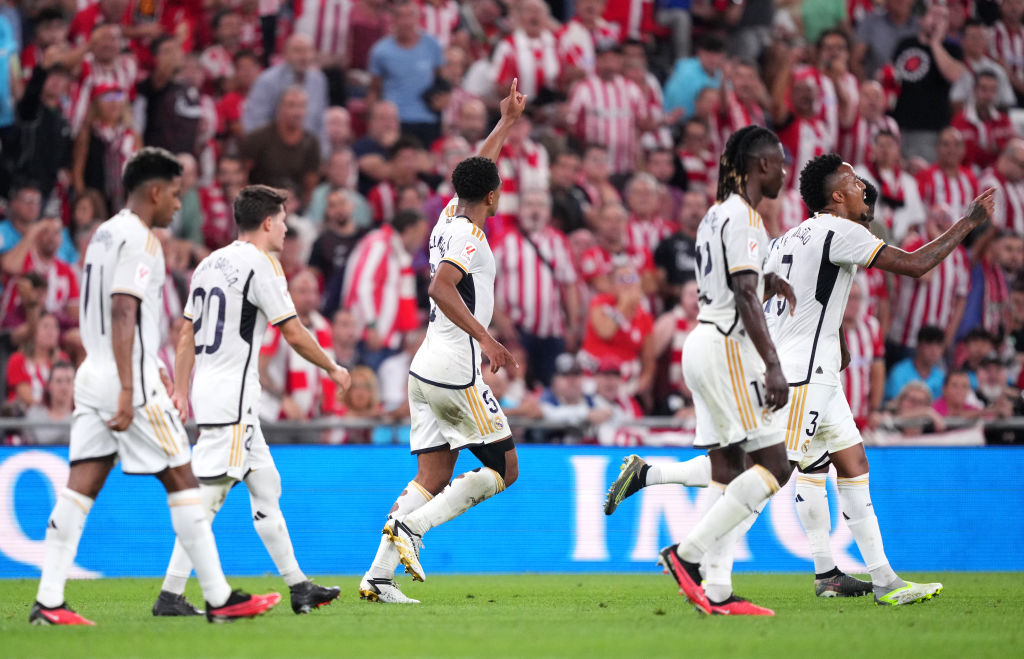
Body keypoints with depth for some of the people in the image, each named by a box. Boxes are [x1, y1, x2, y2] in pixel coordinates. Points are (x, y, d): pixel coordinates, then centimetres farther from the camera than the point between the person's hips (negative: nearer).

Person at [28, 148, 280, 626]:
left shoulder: (104, 234, 17)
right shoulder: (138, 239, -12)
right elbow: (123, 313, -21)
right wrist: (127, 391, -25)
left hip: (92, 373, 9)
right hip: (129, 377, -9)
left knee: (80, 487, 2)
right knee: (181, 481, -1)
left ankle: (48, 602, -5)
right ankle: (220, 600, 3)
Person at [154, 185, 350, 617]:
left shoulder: (210, 263, 14)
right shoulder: (260, 264, -11)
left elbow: (187, 334, 15)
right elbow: (293, 333, -9)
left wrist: (180, 391, 16)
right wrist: (333, 369, 5)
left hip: (208, 388, 9)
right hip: (232, 392, -9)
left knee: (266, 485, 14)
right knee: (209, 496, -10)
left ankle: (298, 587, 19)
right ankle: (170, 595, -12)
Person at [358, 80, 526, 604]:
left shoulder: (450, 218, 14)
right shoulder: (470, 236, -11)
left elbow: (474, 172, 33)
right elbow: (440, 288, -26)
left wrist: (507, 123, 41)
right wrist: (485, 338, -26)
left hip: (425, 368, 9)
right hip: (457, 370, -9)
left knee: (433, 478, 5)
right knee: (503, 469, 1)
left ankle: (379, 576, -5)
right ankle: (411, 525, -11)